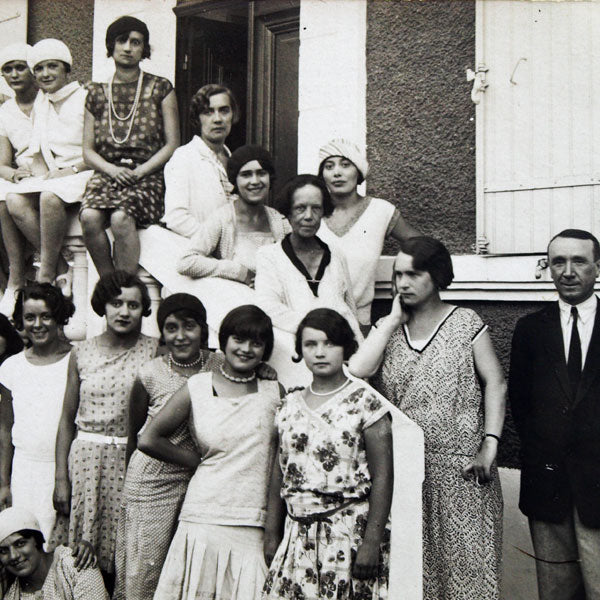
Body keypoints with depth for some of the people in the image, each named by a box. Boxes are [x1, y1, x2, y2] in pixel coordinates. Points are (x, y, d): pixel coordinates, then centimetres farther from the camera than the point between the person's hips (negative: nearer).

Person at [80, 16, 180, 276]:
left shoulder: (160, 88, 10)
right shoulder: (97, 93, 17)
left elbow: (173, 144, 4)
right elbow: (88, 150, 15)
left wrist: (138, 171, -8)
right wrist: (112, 169, -6)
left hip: (148, 177, -2)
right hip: (106, 174, 3)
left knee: (121, 218, -33)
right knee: (89, 216, -29)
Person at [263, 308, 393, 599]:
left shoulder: (364, 401, -6)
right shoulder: (290, 405, 8)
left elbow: (383, 476, -10)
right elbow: (280, 474, 11)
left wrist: (372, 541, -14)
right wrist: (272, 535, 10)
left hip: (350, 532, -4)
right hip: (297, 534, 4)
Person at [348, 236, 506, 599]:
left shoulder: (466, 323, 1)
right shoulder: (387, 328, 9)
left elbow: (496, 383, -1)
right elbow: (357, 371, -8)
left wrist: (489, 445, -10)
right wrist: (395, 319, -3)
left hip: (459, 468, -2)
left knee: (464, 554, 2)